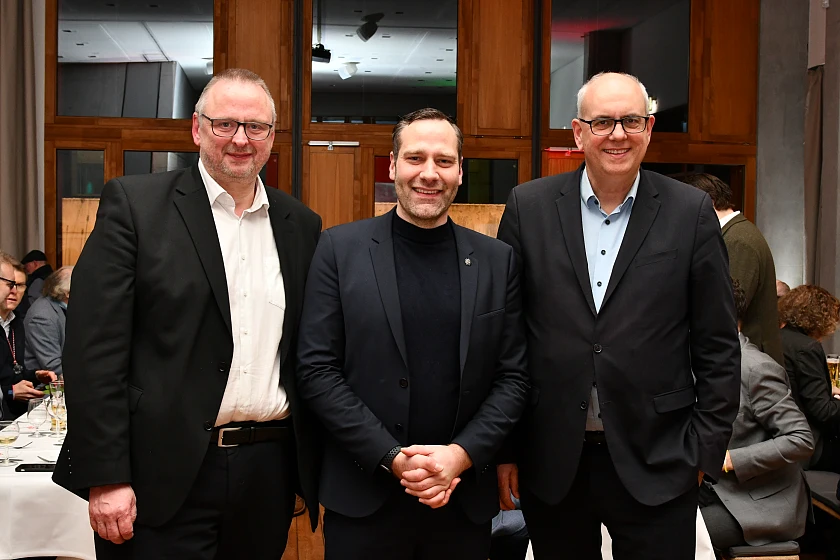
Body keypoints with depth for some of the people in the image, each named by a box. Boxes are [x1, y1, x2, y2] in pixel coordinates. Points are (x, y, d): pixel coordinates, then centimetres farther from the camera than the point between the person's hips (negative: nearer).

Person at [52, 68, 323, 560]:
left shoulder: (302, 224, 8)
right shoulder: (133, 203, -3)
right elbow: (95, 348, -8)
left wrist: (314, 464, 8)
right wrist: (105, 478, -12)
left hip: (271, 471, 4)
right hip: (166, 478, -4)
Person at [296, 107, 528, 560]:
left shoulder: (497, 260, 3)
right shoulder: (341, 248, -2)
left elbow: (513, 377, 3)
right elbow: (316, 370, -6)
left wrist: (461, 455, -11)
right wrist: (394, 459, -12)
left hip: (465, 498, 2)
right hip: (363, 499, -1)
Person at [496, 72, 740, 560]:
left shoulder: (691, 212, -1)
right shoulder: (529, 207, 0)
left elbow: (718, 344, 2)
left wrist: (707, 449, -1)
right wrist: (504, 447, 2)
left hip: (657, 465, -1)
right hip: (551, 464, 1)